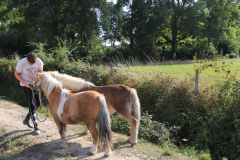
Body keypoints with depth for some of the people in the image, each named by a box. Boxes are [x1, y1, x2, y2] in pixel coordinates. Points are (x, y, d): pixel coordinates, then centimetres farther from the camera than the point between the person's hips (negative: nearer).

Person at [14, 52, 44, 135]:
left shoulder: (39, 62, -17)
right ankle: (36, 126, -2)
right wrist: (24, 83, -20)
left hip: (35, 84, 4)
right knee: (31, 104, -8)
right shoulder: (21, 63, -24)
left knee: (38, 103, 9)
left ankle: (26, 119, 31)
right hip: (26, 84, -4)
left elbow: (40, 72, -2)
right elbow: (16, 74, -10)